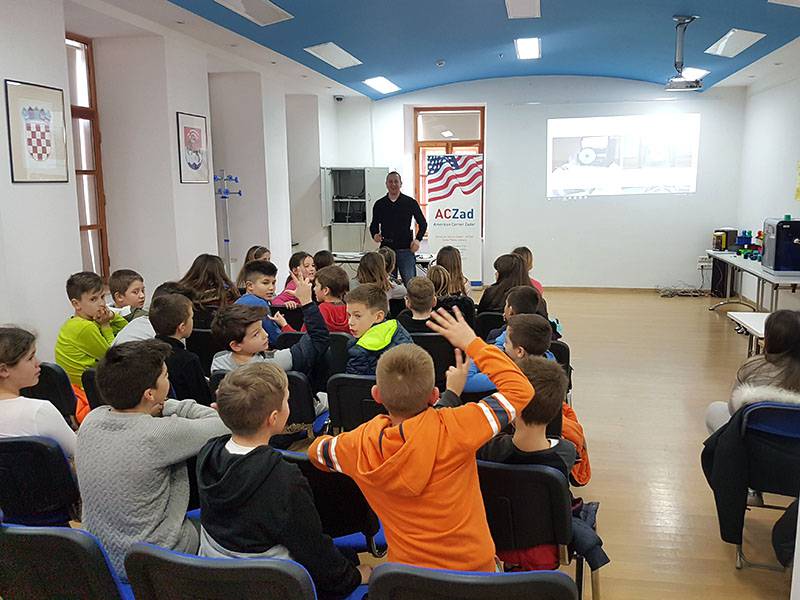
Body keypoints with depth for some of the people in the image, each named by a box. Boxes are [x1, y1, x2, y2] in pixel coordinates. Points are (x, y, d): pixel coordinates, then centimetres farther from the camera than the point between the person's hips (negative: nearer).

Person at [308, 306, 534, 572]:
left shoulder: (360, 445, -16)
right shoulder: (452, 430, -26)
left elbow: (316, 450, 8)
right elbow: (520, 390, -12)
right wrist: (471, 343, -6)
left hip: (407, 573, 2)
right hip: (474, 566, -2)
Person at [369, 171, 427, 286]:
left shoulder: (410, 202, 3)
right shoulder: (379, 204, 9)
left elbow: (423, 223, 9)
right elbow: (374, 225, 18)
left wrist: (417, 239, -6)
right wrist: (375, 235, -5)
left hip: (405, 249, -2)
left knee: (410, 282, -5)